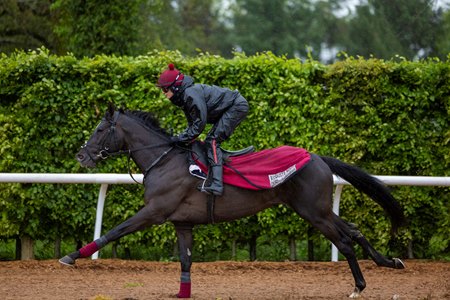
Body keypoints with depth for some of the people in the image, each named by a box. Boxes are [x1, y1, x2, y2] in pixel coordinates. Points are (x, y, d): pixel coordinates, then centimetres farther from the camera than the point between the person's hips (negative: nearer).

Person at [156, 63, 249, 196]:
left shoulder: (191, 95, -24)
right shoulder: (184, 96, 7)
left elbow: (199, 124, -25)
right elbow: (192, 124, 14)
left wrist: (180, 139, -19)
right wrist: (181, 137, 2)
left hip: (237, 106, -10)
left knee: (212, 141, -16)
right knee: (211, 142, 13)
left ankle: (215, 185, -25)